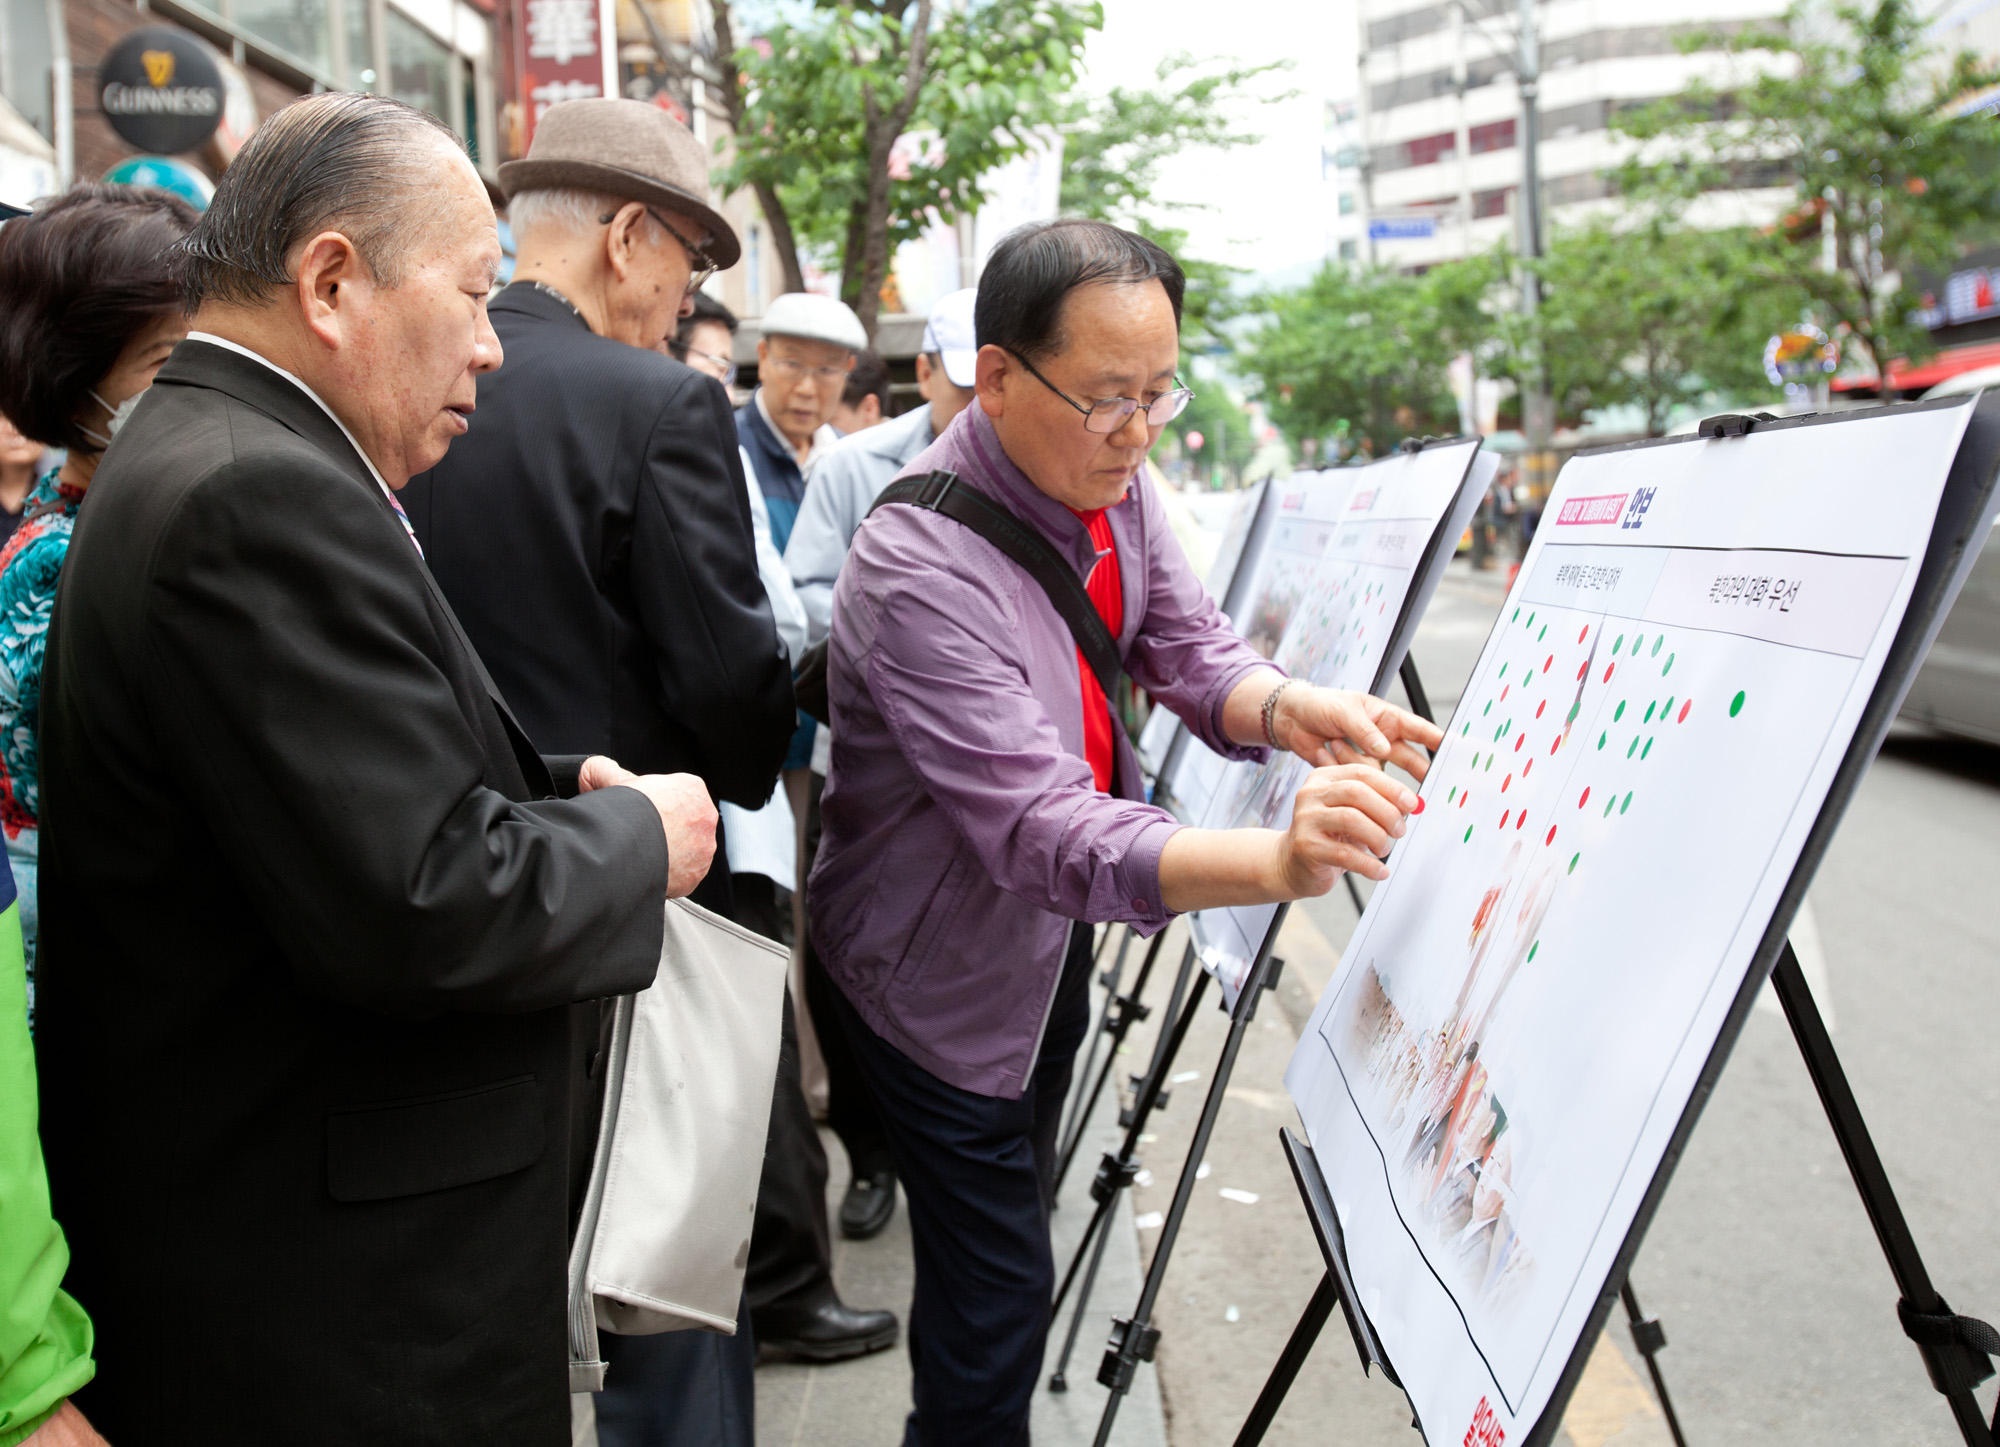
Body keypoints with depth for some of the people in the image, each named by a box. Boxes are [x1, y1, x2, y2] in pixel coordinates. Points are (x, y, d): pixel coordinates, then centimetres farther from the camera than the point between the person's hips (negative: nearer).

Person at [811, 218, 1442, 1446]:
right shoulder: (917, 568, -33)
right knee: (995, 1298, -2)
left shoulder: (1109, 479, -8)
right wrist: (1275, 862, -54)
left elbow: (1187, 645, -8)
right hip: (943, 970, -7)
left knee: (1018, 1216, 23)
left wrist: (1284, 709, -32)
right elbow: (1045, 831, -40)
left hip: (1054, 937, 8)